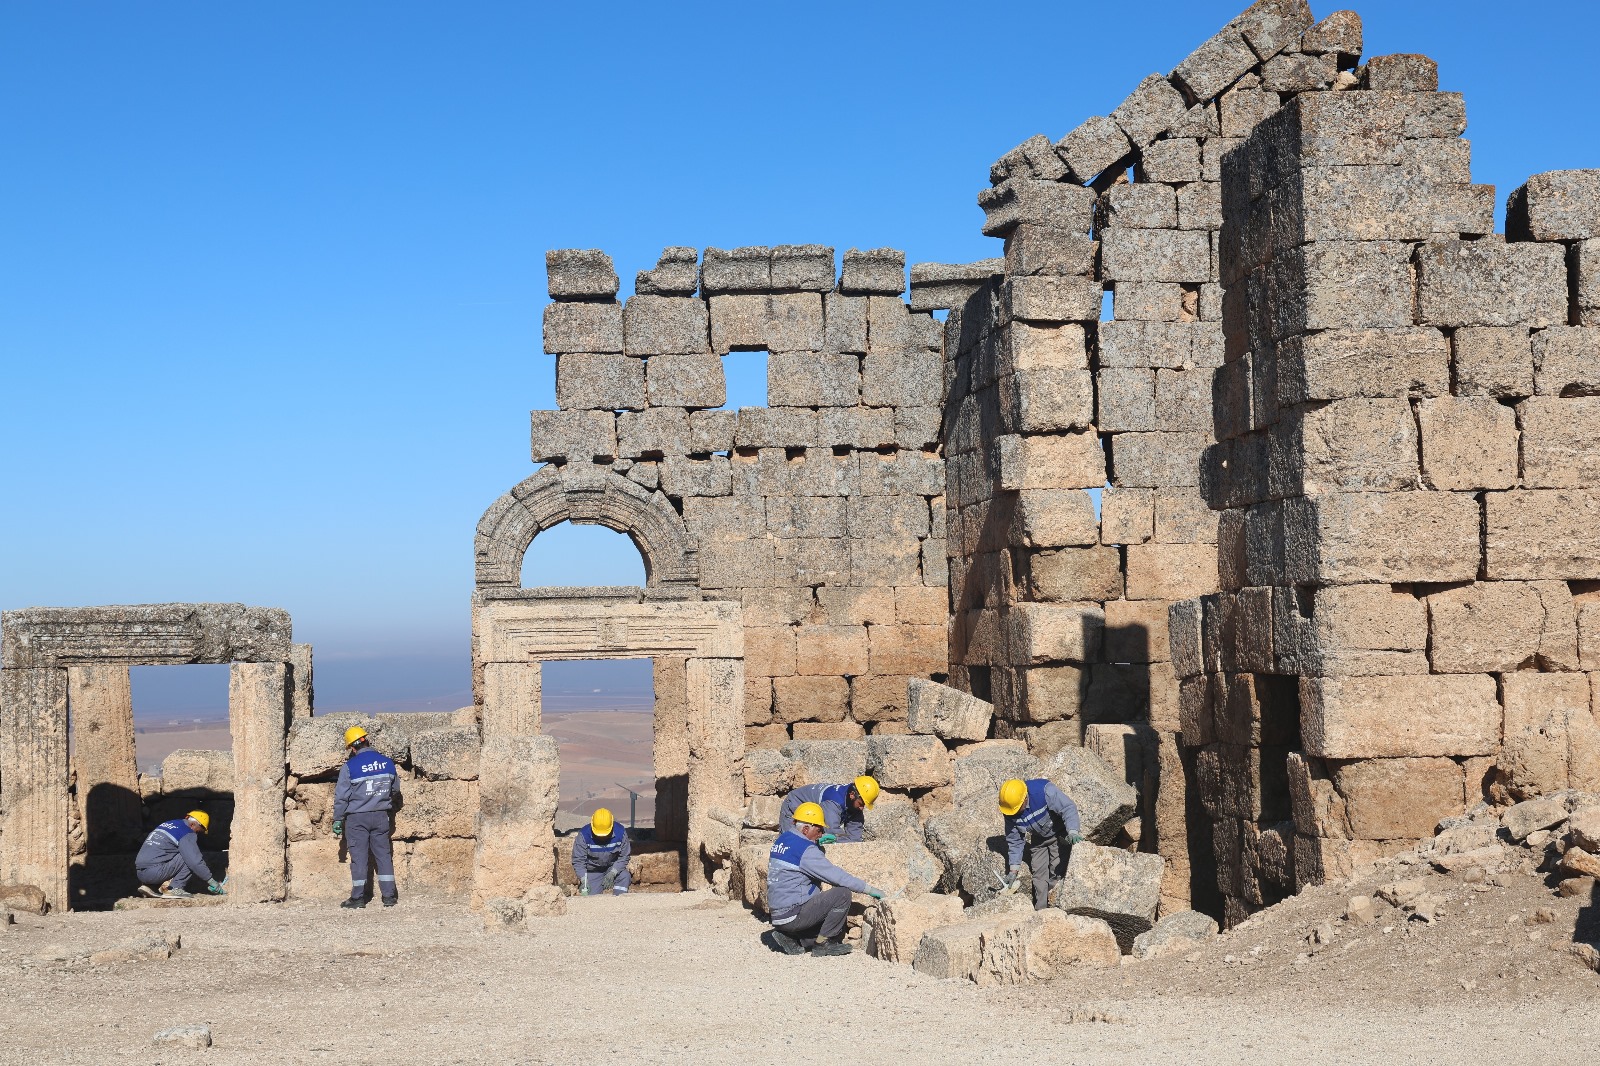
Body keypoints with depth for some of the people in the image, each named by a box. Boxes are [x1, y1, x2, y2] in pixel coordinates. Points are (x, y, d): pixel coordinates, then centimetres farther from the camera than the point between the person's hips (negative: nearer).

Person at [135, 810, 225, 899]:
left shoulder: (166, 824, 22)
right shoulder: (187, 833, -6)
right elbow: (195, 861, -12)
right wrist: (211, 881, -1)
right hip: (154, 873, -9)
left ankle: (149, 886, 13)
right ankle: (175, 889, -9)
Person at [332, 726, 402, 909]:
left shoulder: (349, 767, -11)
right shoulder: (387, 762, 2)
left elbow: (341, 796, -7)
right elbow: (395, 790, 16)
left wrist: (338, 820, 2)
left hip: (357, 818, -3)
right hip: (381, 816, 3)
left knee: (359, 856, 3)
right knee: (383, 854, 8)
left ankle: (358, 898, 6)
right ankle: (388, 896, 7)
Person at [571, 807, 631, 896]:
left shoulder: (620, 832, -19)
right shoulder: (584, 835, -22)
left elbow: (624, 857, -11)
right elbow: (578, 860, -18)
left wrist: (612, 873, -26)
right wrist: (584, 882, -29)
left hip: (614, 868, 1)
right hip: (592, 871, -1)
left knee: (624, 876, -29)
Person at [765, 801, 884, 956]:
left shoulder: (782, 839, 10)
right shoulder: (805, 849, -17)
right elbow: (837, 876, -17)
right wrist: (869, 889, -11)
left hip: (777, 915, 10)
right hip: (792, 915, -10)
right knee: (842, 894, -12)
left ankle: (790, 938, 11)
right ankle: (823, 943, -4)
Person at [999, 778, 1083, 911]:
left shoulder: (1044, 791, -35)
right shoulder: (1010, 812, -17)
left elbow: (1068, 808, -33)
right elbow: (1014, 840, -6)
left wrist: (1072, 832, -47)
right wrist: (1014, 867, -8)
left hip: (1059, 834, -4)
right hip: (1038, 839, 4)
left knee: (1057, 871, -13)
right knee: (1038, 873, -2)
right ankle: (1040, 910, 5)